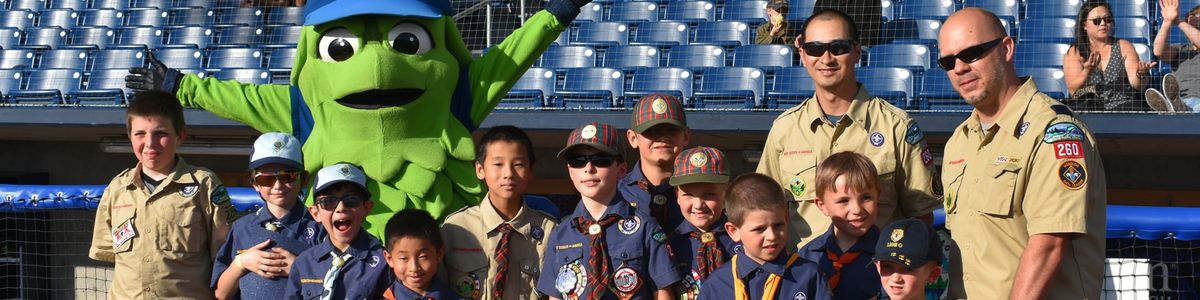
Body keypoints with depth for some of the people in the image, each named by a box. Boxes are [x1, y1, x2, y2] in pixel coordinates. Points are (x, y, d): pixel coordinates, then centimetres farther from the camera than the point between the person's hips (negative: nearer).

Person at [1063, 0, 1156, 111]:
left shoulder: (1124, 46, 12)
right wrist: (1087, 71, -24)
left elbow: (1136, 85, 0)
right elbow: (1073, 90, -6)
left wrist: (1140, 74, -23)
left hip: (1124, 106, 1)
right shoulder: (1074, 52, 8)